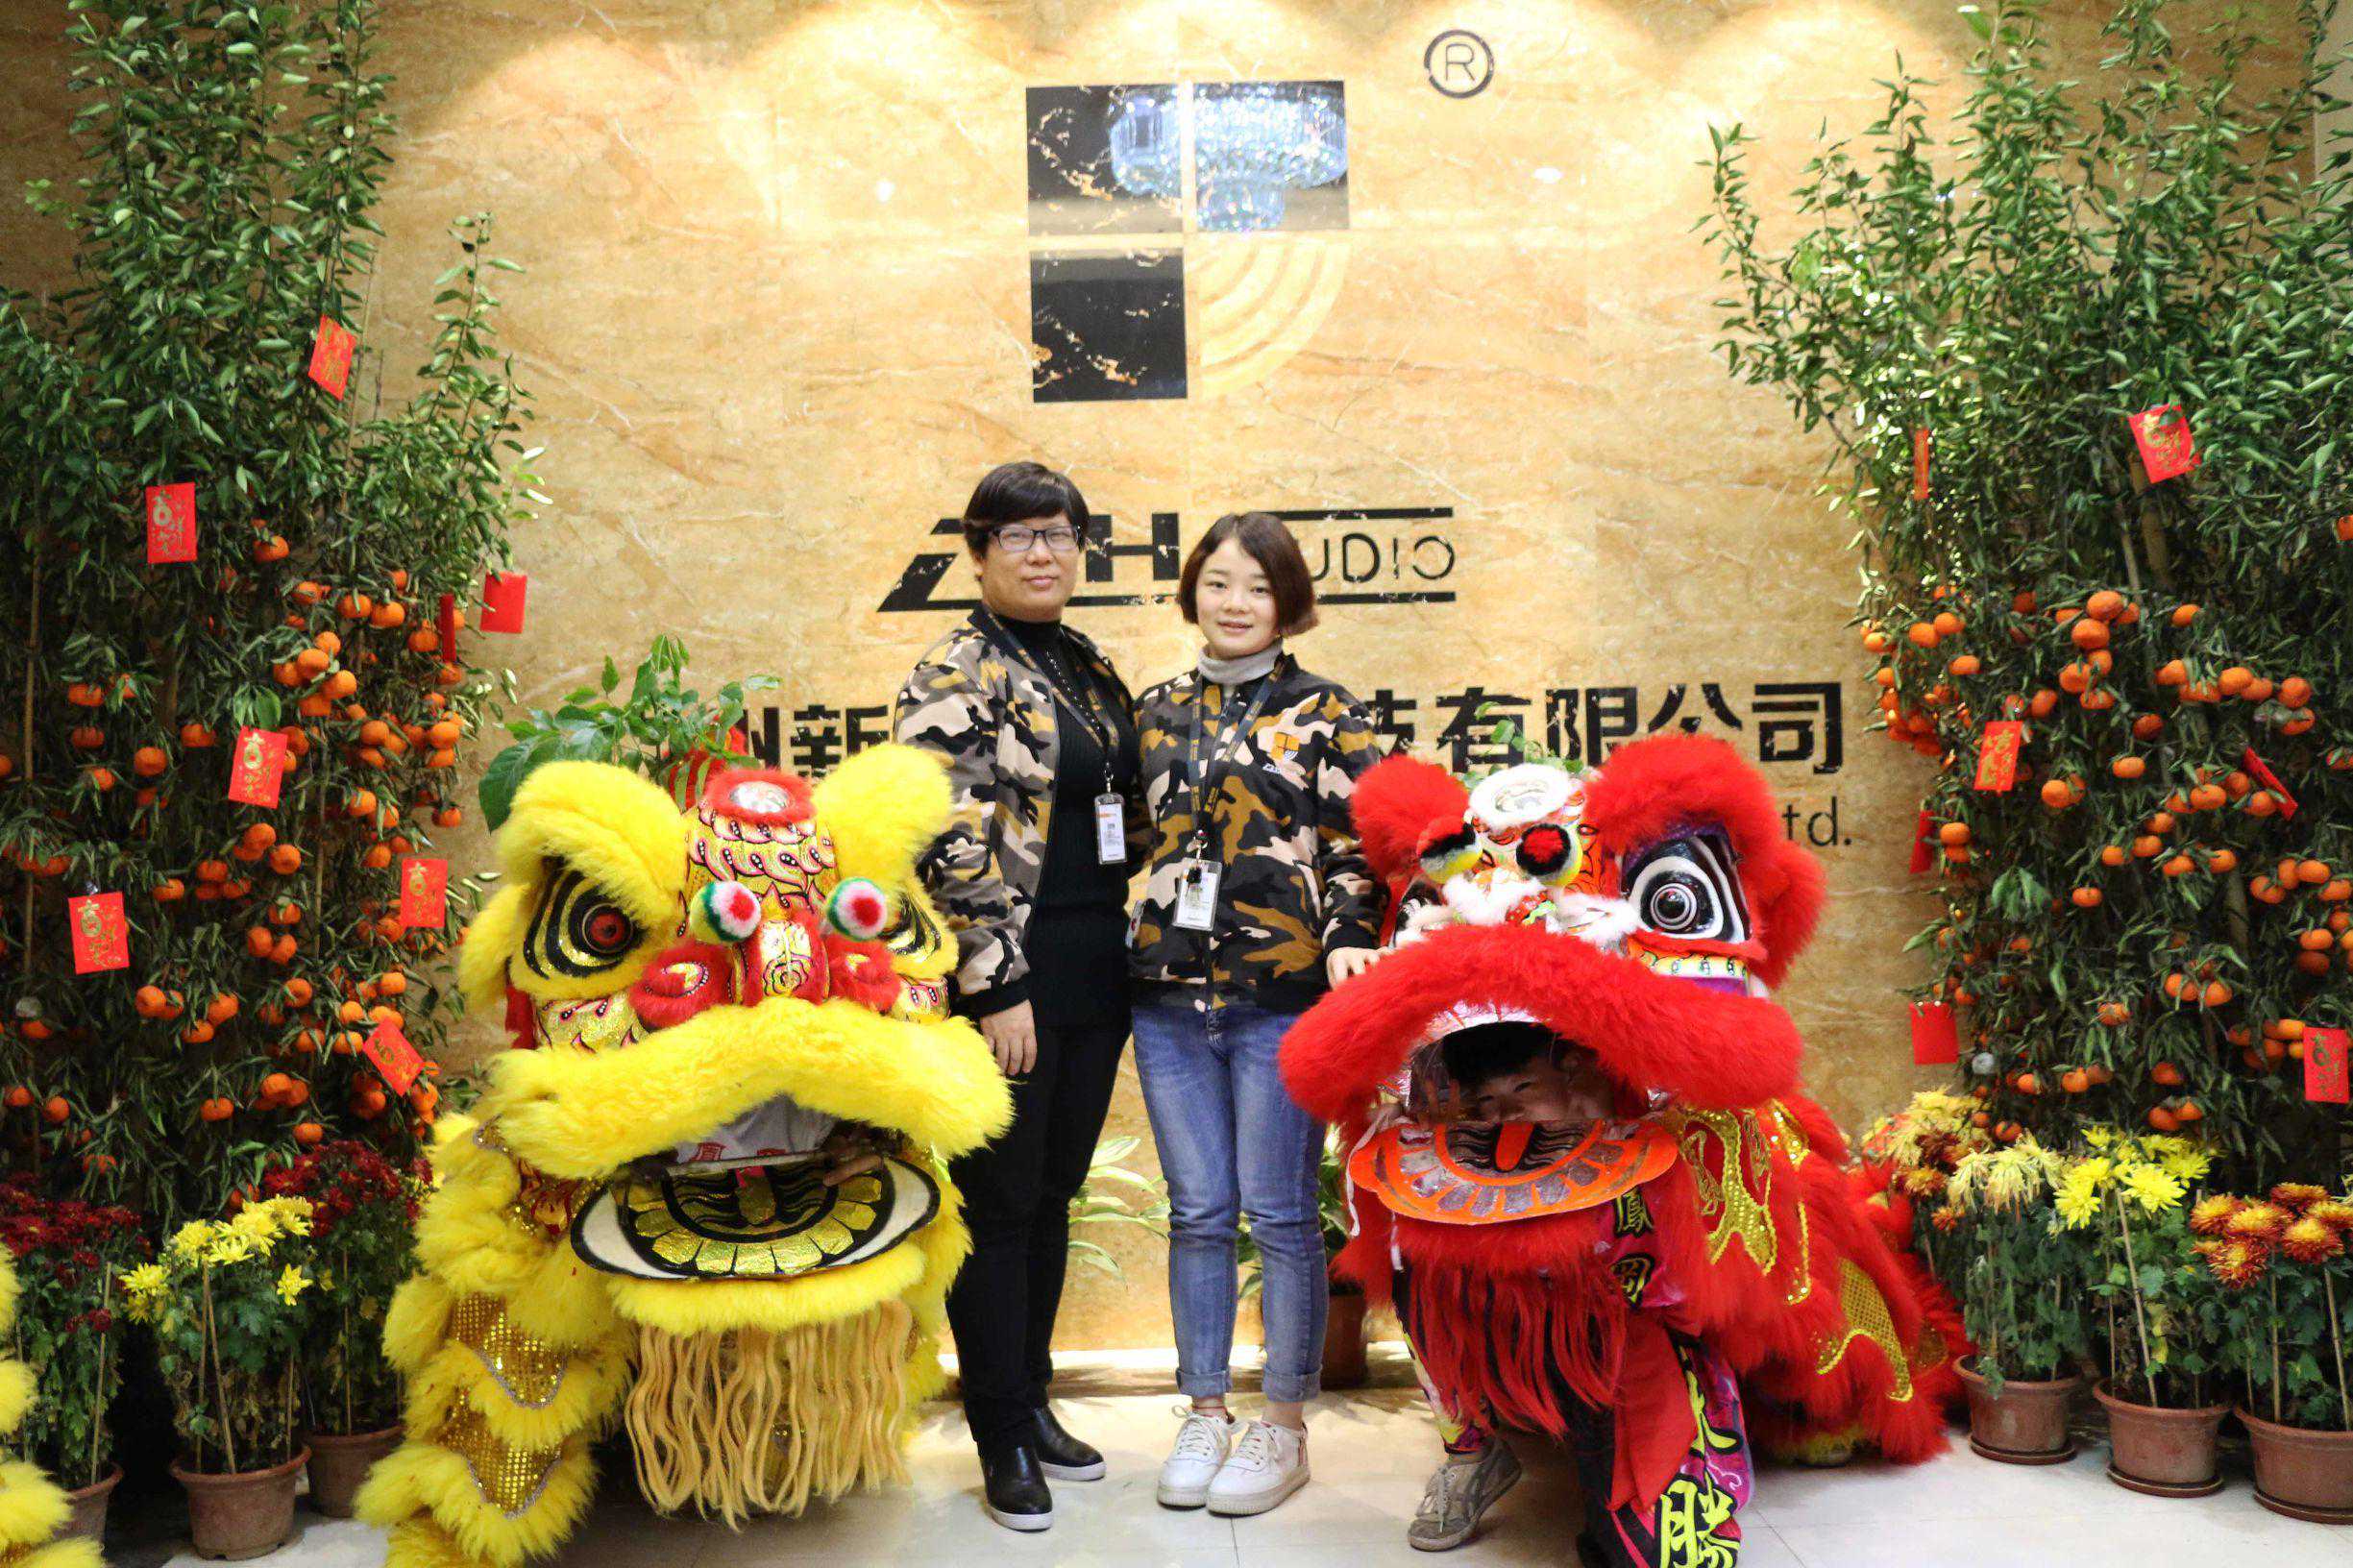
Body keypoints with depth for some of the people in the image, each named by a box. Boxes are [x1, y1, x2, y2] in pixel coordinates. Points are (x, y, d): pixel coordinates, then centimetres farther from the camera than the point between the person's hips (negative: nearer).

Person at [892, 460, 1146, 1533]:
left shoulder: (1093, 671, 15)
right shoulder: (956, 677, -9)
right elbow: (950, 845, -16)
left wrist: (1128, 961, 17)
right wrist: (998, 986, -18)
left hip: (1094, 982, 7)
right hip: (1006, 986, -7)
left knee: (1053, 1196, 15)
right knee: (999, 1204, 2)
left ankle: (1033, 1402, 29)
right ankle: (1004, 1443, 15)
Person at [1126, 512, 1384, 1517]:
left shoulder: (1326, 713, 3)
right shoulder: (1157, 712, 13)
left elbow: (1355, 844, -1)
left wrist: (1349, 937, -15)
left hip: (1282, 994, -3)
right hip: (1168, 993, 4)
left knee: (1280, 1214, 3)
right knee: (1198, 1212, 9)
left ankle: (1284, 1425, 17)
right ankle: (1204, 1414, 23)